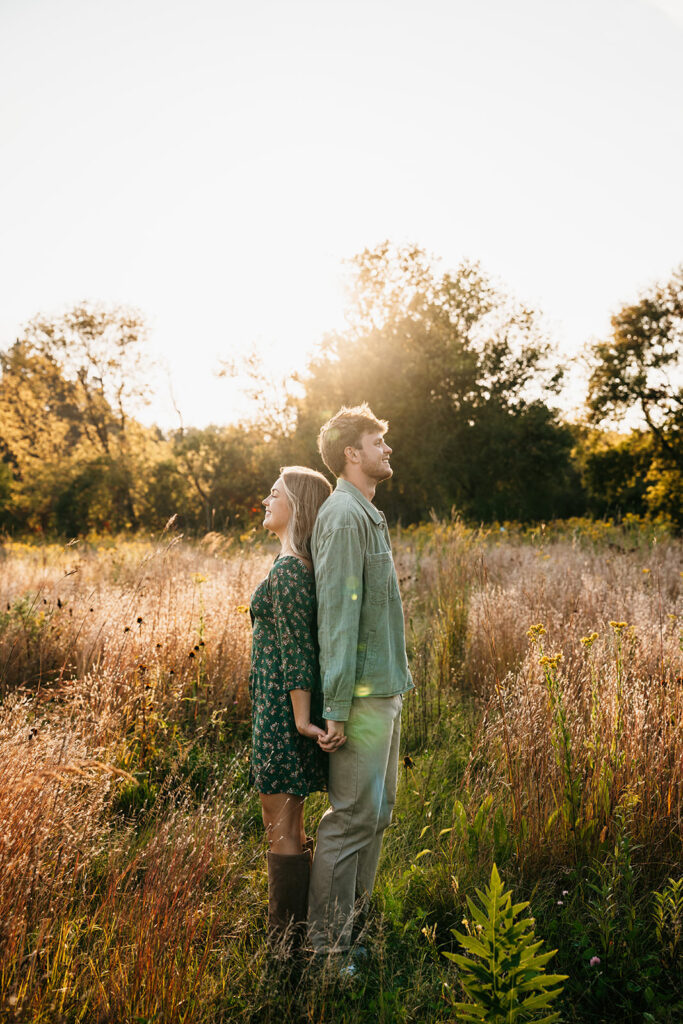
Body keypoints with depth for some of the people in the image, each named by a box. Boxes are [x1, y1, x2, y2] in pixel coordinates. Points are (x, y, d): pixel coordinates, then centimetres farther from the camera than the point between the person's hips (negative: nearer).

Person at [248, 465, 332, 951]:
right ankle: (299, 934, 32)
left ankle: (284, 945, 16)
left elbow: (296, 650, -20)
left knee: (283, 834, 2)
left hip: (283, 709, -10)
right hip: (287, 706, 10)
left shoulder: (287, 571, -18)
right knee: (292, 829, 19)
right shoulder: (302, 565, 12)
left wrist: (301, 720, -18)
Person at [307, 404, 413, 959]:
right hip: (362, 694, -10)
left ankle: (353, 926, 30)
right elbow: (337, 614, -20)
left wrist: (395, 680, 18)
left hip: (384, 689, 10)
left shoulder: (368, 515, 16)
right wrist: (336, 708, -20)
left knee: (377, 810, 16)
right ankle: (328, 944, 13)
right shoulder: (343, 516, -15)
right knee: (352, 818, -1)